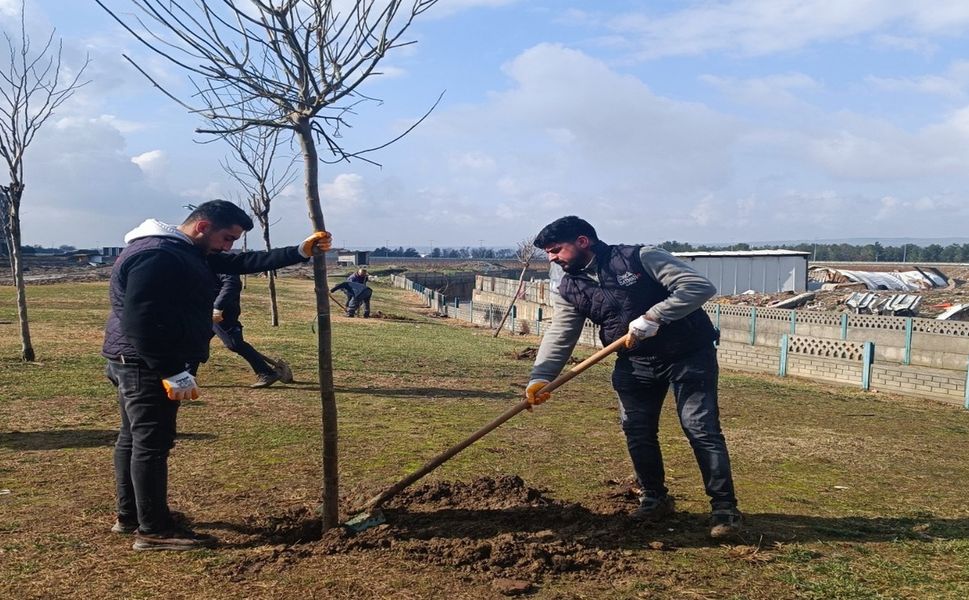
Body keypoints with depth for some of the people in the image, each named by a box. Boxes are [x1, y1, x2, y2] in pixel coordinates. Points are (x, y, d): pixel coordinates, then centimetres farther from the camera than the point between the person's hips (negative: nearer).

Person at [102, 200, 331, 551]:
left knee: (135, 438, 17)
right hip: (147, 367, -11)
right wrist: (172, 372, -28)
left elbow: (242, 263, 15)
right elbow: (139, 320, -28)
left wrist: (300, 253, 10)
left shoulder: (186, 251, 13)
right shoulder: (155, 256, -22)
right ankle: (154, 530, 2)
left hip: (142, 365, 11)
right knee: (152, 442, -6)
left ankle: (129, 517, 29)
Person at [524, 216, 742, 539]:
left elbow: (699, 286, -23)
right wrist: (540, 376, -21)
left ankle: (725, 509, 4)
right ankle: (655, 499, 25)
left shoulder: (640, 258, -18)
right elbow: (559, 334, -5)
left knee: (701, 429, -7)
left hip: (688, 356, -6)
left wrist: (651, 318, -29)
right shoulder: (567, 288, -1)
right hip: (634, 363, 6)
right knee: (636, 431, 5)